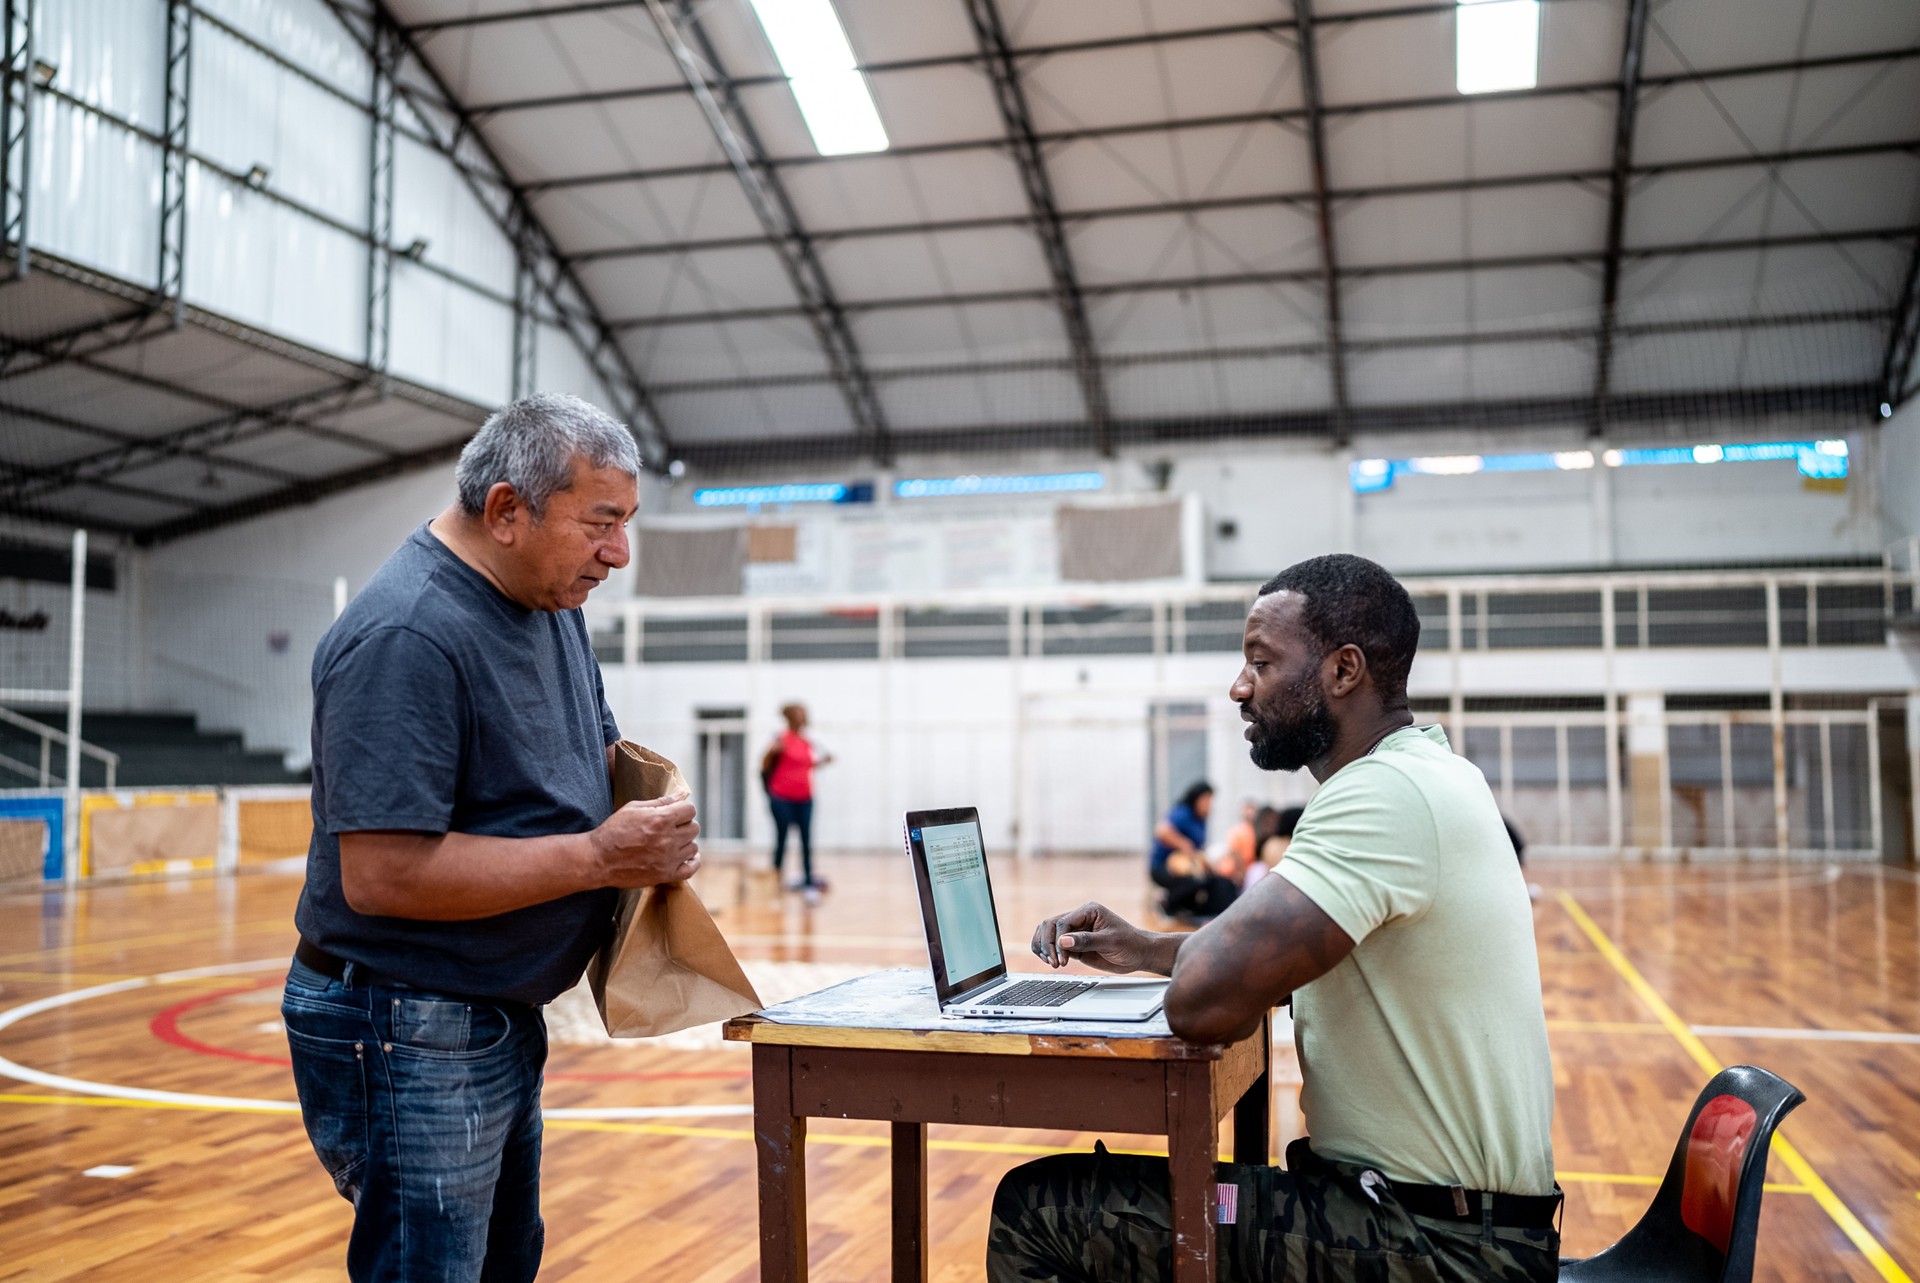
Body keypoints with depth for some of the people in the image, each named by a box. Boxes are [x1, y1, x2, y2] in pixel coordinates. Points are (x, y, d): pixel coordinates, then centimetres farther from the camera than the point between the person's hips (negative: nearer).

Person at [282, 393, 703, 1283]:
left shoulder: (554, 605, 5)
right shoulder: (405, 636, -24)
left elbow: (595, 750, 19)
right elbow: (383, 873, -29)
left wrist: (652, 826, -4)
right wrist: (597, 857, -25)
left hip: (505, 1016, 10)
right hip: (406, 1038, -9)